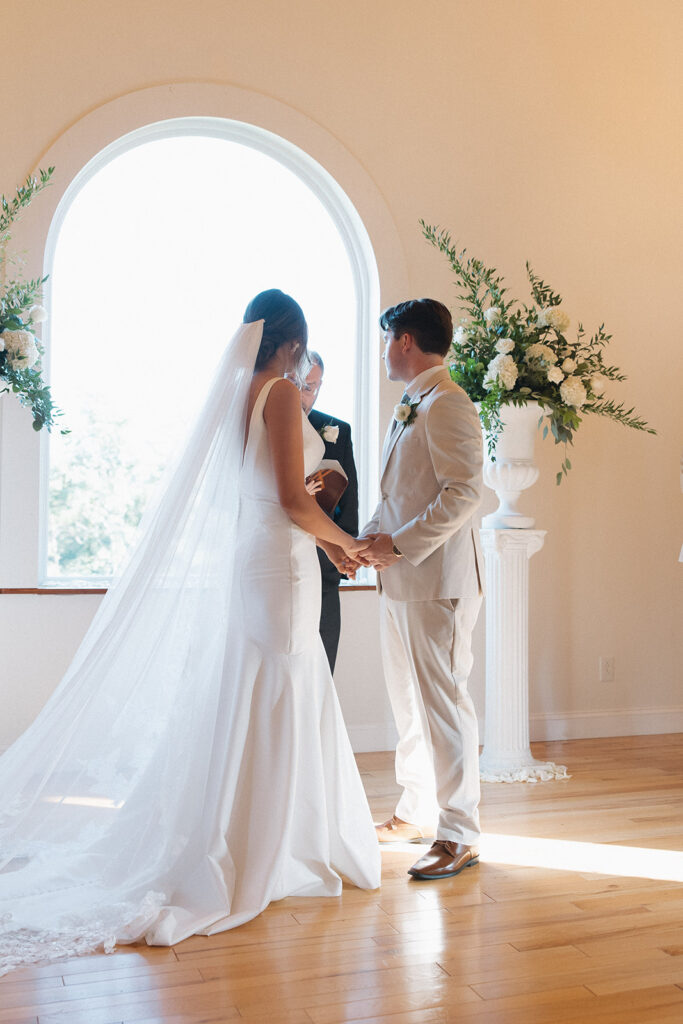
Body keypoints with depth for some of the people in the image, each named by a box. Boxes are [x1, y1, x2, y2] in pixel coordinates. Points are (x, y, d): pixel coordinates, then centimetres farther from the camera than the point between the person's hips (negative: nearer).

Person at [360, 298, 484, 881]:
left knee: (442, 702, -3)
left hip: (437, 581, -10)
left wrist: (401, 545, -20)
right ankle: (417, 812, 31)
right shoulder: (410, 409, 18)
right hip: (402, 581, 10)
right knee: (408, 701, 17)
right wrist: (370, 535, 7)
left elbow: (465, 493, -22)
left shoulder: (447, 405, -13)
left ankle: (460, 836, 8)